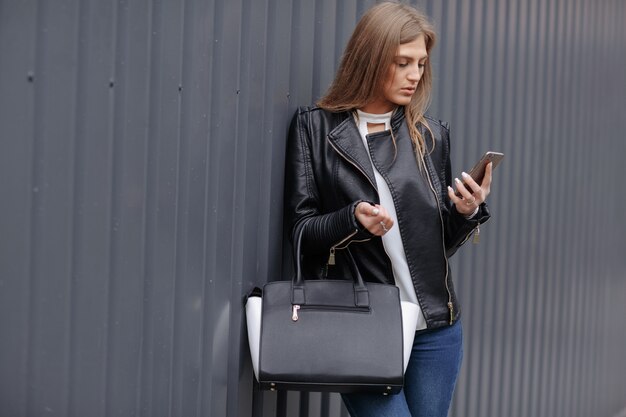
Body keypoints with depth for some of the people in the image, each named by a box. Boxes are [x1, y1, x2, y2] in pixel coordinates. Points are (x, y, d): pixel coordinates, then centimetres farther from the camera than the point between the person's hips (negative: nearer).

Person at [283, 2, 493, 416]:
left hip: (435, 329, 4)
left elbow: (443, 242, 12)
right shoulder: (315, 127, -1)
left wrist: (467, 212, -8)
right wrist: (353, 221, -20)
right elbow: (301, 228, -2)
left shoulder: (432, 135, 8)